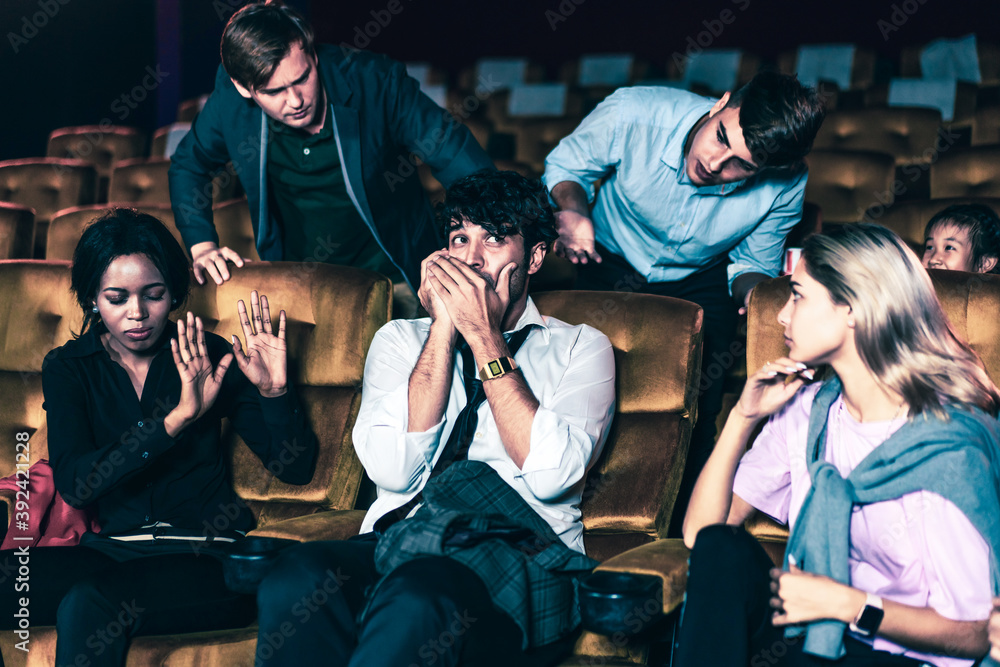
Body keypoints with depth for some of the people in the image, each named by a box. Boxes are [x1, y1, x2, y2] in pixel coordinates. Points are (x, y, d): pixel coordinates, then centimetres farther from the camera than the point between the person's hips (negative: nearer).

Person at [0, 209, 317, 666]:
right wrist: (178, 418, -20)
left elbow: (296, 469, 3)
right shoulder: (67, 368, 8)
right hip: (110, 550, 2)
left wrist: (274, 391, -16)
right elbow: (73, 484, -10)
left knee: (88, 605, -31)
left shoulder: (210, 359, 4)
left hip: (207, 552, -2)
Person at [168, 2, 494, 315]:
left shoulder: (374, 81, -20)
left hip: (392, 276, -2)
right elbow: (189, 165, 8)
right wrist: (202, 246, -4)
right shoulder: (229, 99, -13)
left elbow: (458, 160, -14)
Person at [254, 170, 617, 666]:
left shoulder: (581, 347, 15)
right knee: (298, 579, -33)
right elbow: (392, 471, 1)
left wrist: (485, 337, -2)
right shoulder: (399, 339, 21)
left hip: (521, 555, -3)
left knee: (416, 601, -40)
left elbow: (552, 475, -6)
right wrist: (444, 326, 1)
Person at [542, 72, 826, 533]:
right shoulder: (632, 115, -33)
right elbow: (566, 165, -12)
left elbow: (753, 264, -6)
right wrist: (573, 209, -34)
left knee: (695, 417, -13)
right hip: (613, 267, 0)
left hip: (700, 283, 1)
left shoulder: (785, 187, -27)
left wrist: (755, 290, -30)